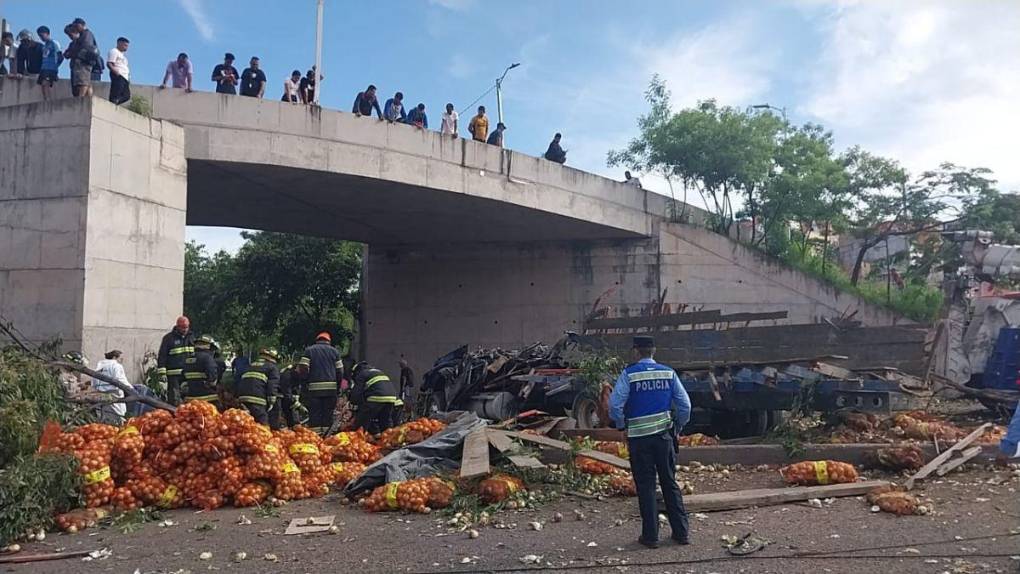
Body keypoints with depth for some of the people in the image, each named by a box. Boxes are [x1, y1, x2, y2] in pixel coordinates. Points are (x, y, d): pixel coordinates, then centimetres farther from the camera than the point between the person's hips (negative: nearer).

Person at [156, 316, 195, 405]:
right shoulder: (168, 338, -2)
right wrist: (162, 373, -9)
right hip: (174, 374, -4)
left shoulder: (192, 337, 12)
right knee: (174, 398, -4)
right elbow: (162, 356, -3)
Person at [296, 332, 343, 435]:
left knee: (314, 415, 2)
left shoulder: (309, 350, 5)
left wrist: (304, 386, 3)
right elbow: (340, 371, 5)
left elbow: (303, 368, -5)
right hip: (331, 388, 1)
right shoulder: (334, 351, 9)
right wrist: (338, 388, 13)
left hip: (314, 388, -1)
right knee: (328, 415, 8)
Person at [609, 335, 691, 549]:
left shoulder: (629, 374, -7)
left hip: (639, 438, -3)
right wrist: (677, 428, 14)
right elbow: (685, 405, 2)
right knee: (670, 483, 13)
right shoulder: (668, 373, 3)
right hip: (664, 435, 3)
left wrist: (622, 426, 2)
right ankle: (681, 532, 17)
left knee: (646, 486, 5)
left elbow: (615, 405, -14)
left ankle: (650, 536, 9)